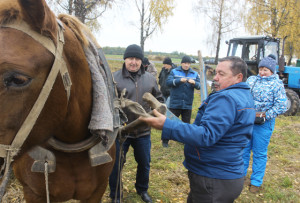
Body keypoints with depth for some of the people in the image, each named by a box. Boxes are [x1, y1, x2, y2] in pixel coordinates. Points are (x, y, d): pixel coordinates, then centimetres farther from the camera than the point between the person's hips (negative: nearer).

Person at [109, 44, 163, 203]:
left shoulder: (150, 78, 4)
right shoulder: (115, 78, -9)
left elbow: (158, 99, 14)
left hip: (143, 131, 4)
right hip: (120, 130, -3)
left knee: (144, 163, 21)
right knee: (116, 165, 11)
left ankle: (142, 189, 48)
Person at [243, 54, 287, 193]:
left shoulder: (277, 84, -7)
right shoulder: (251, 80, 5)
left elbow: (281, 106, -12)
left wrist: (263, 115, -17)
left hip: (263, 124, -4)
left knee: (260, 153, 8)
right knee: (243, 148, 15)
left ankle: (256, 182, 23)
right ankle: (241, 174, 34)